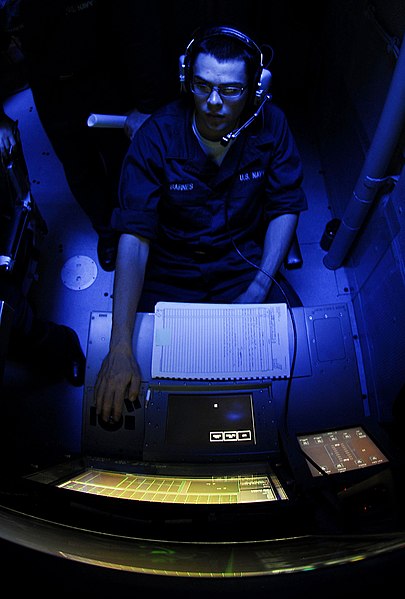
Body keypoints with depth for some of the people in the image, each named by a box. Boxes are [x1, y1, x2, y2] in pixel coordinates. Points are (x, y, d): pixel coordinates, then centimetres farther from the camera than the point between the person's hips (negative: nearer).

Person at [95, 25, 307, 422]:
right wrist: (120, 349, -33)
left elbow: (286, 207, -3)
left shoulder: (269, 124, -11)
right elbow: (134, 236, -26)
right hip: (170, 263, -1)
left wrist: (259, 288, -15)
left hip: (241, 258, 2)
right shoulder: (157, 136, -19)